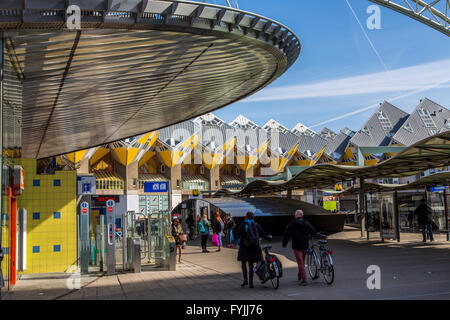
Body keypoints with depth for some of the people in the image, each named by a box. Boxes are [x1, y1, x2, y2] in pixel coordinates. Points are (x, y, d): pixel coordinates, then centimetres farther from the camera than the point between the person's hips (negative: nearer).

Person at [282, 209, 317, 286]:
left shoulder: (292, 224, -7)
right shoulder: (307, 223, 2)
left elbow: (286, 235, -6)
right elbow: (314, 233, 0)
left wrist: (284, 244, 8)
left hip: (296, 247, -4)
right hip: (305, 246, 4)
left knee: (300, 263, -4)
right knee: (302, 262, 22)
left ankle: (304, 280, -11)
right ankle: (299, 276, 36)